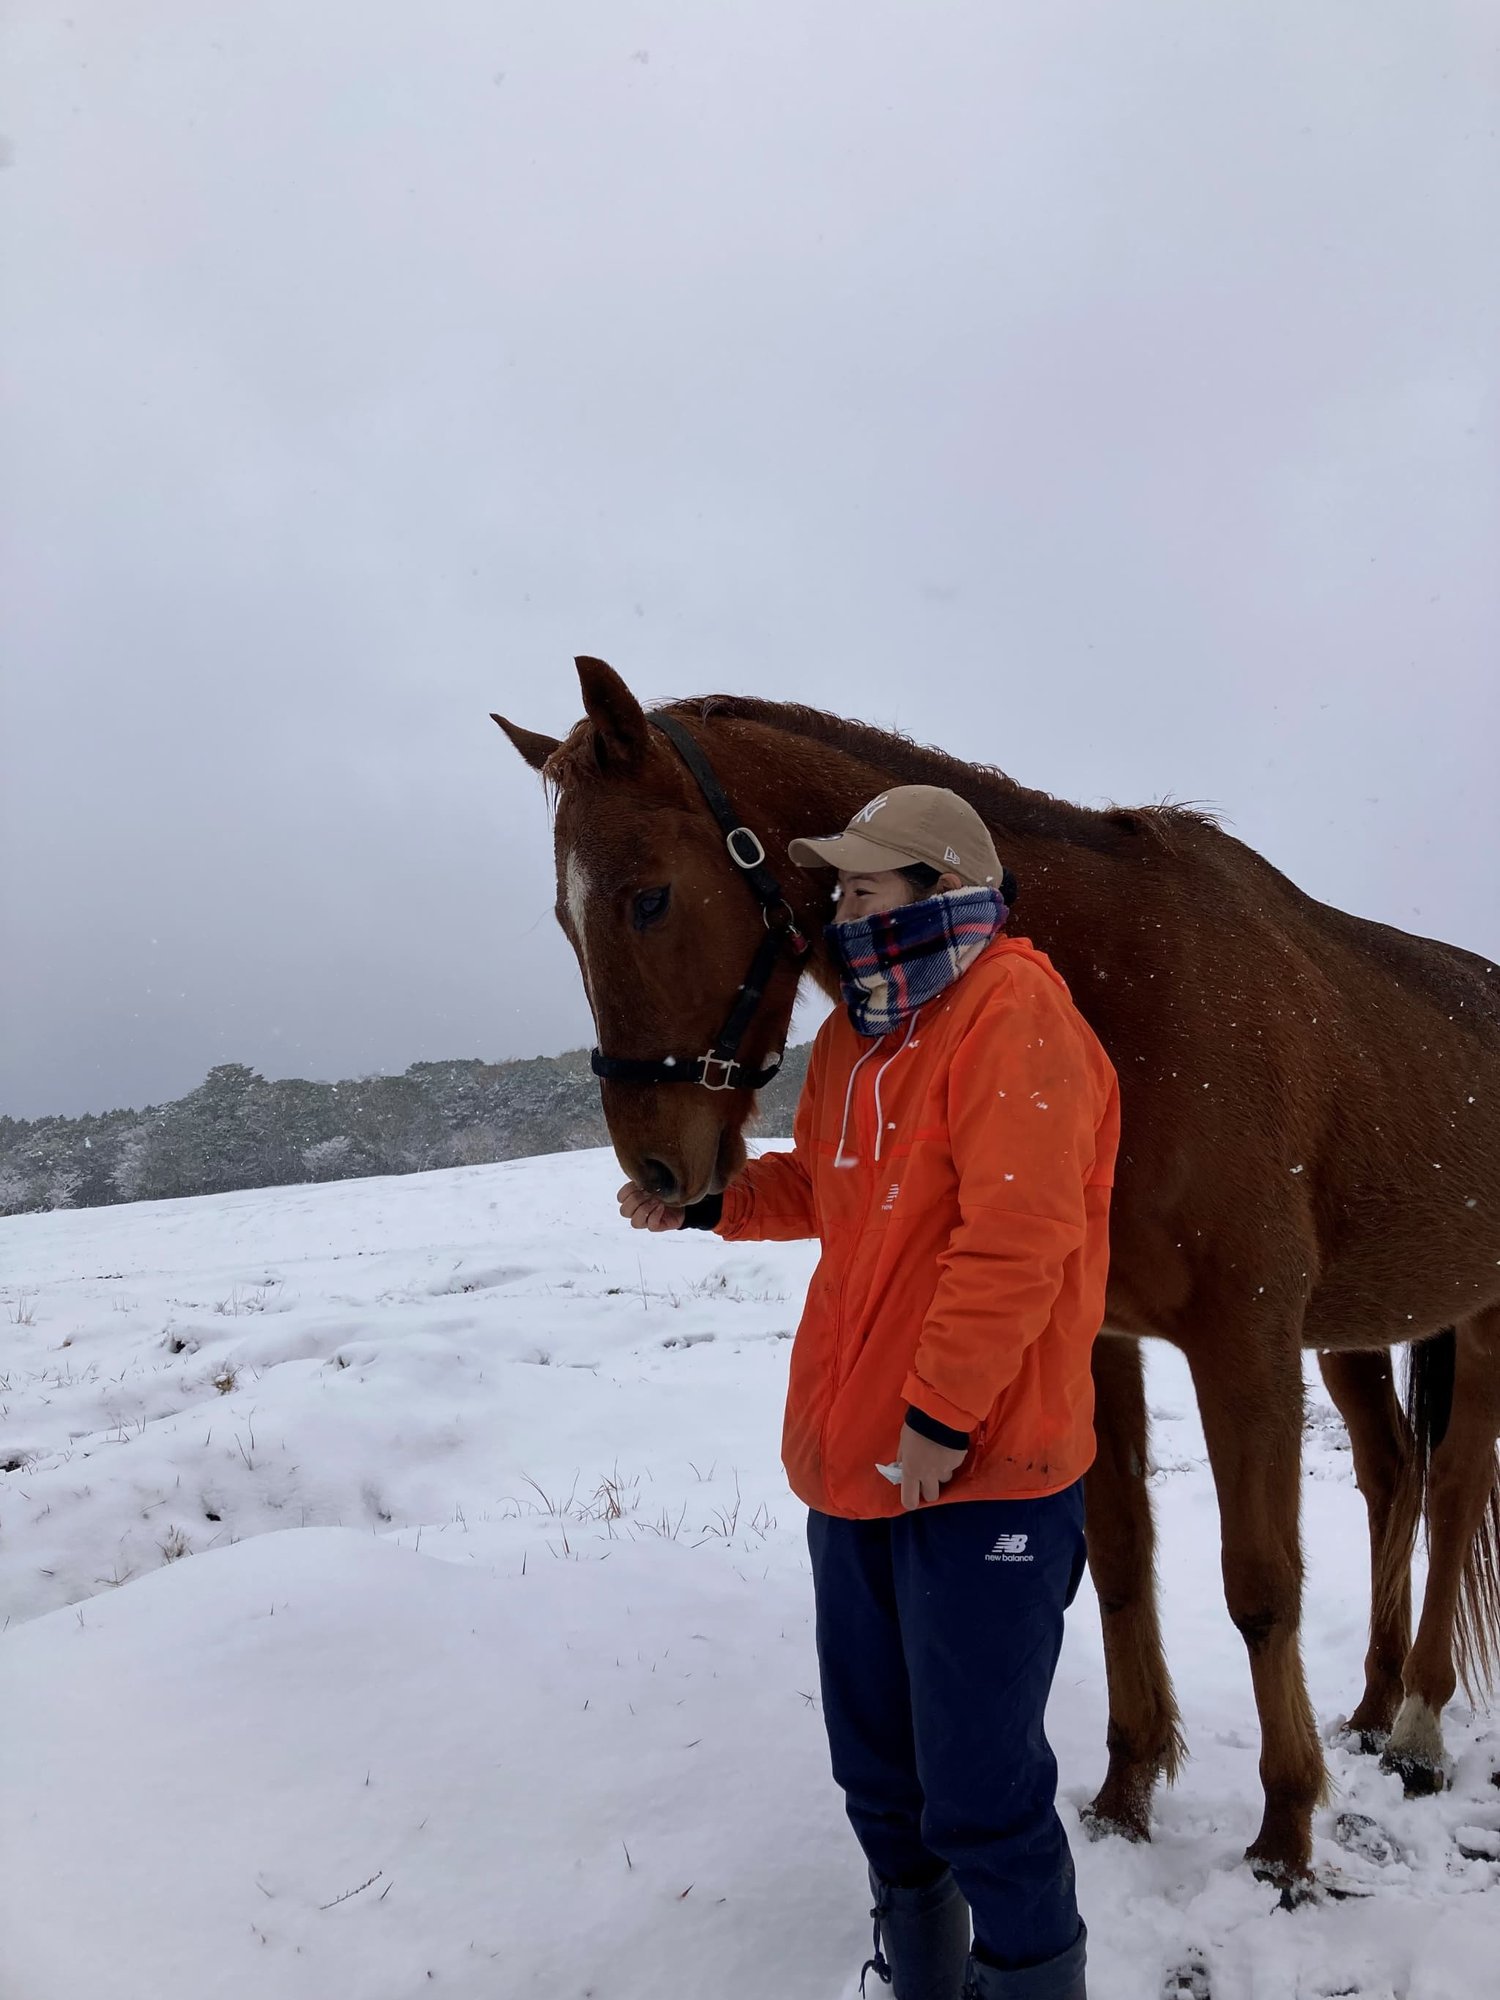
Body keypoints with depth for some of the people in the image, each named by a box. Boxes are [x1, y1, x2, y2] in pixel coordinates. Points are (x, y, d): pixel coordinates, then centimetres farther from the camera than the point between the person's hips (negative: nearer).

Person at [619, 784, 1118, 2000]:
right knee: (876, 1768, 23)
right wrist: (705, 1201, 7)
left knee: (979, 1790, 3)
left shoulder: (1013, 1013, -17)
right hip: (854, 1461, 9)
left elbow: (1017, 1234, -25)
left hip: (982, 1470, -9)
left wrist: (941, 1415, -23)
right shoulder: (860, 1029, 11)